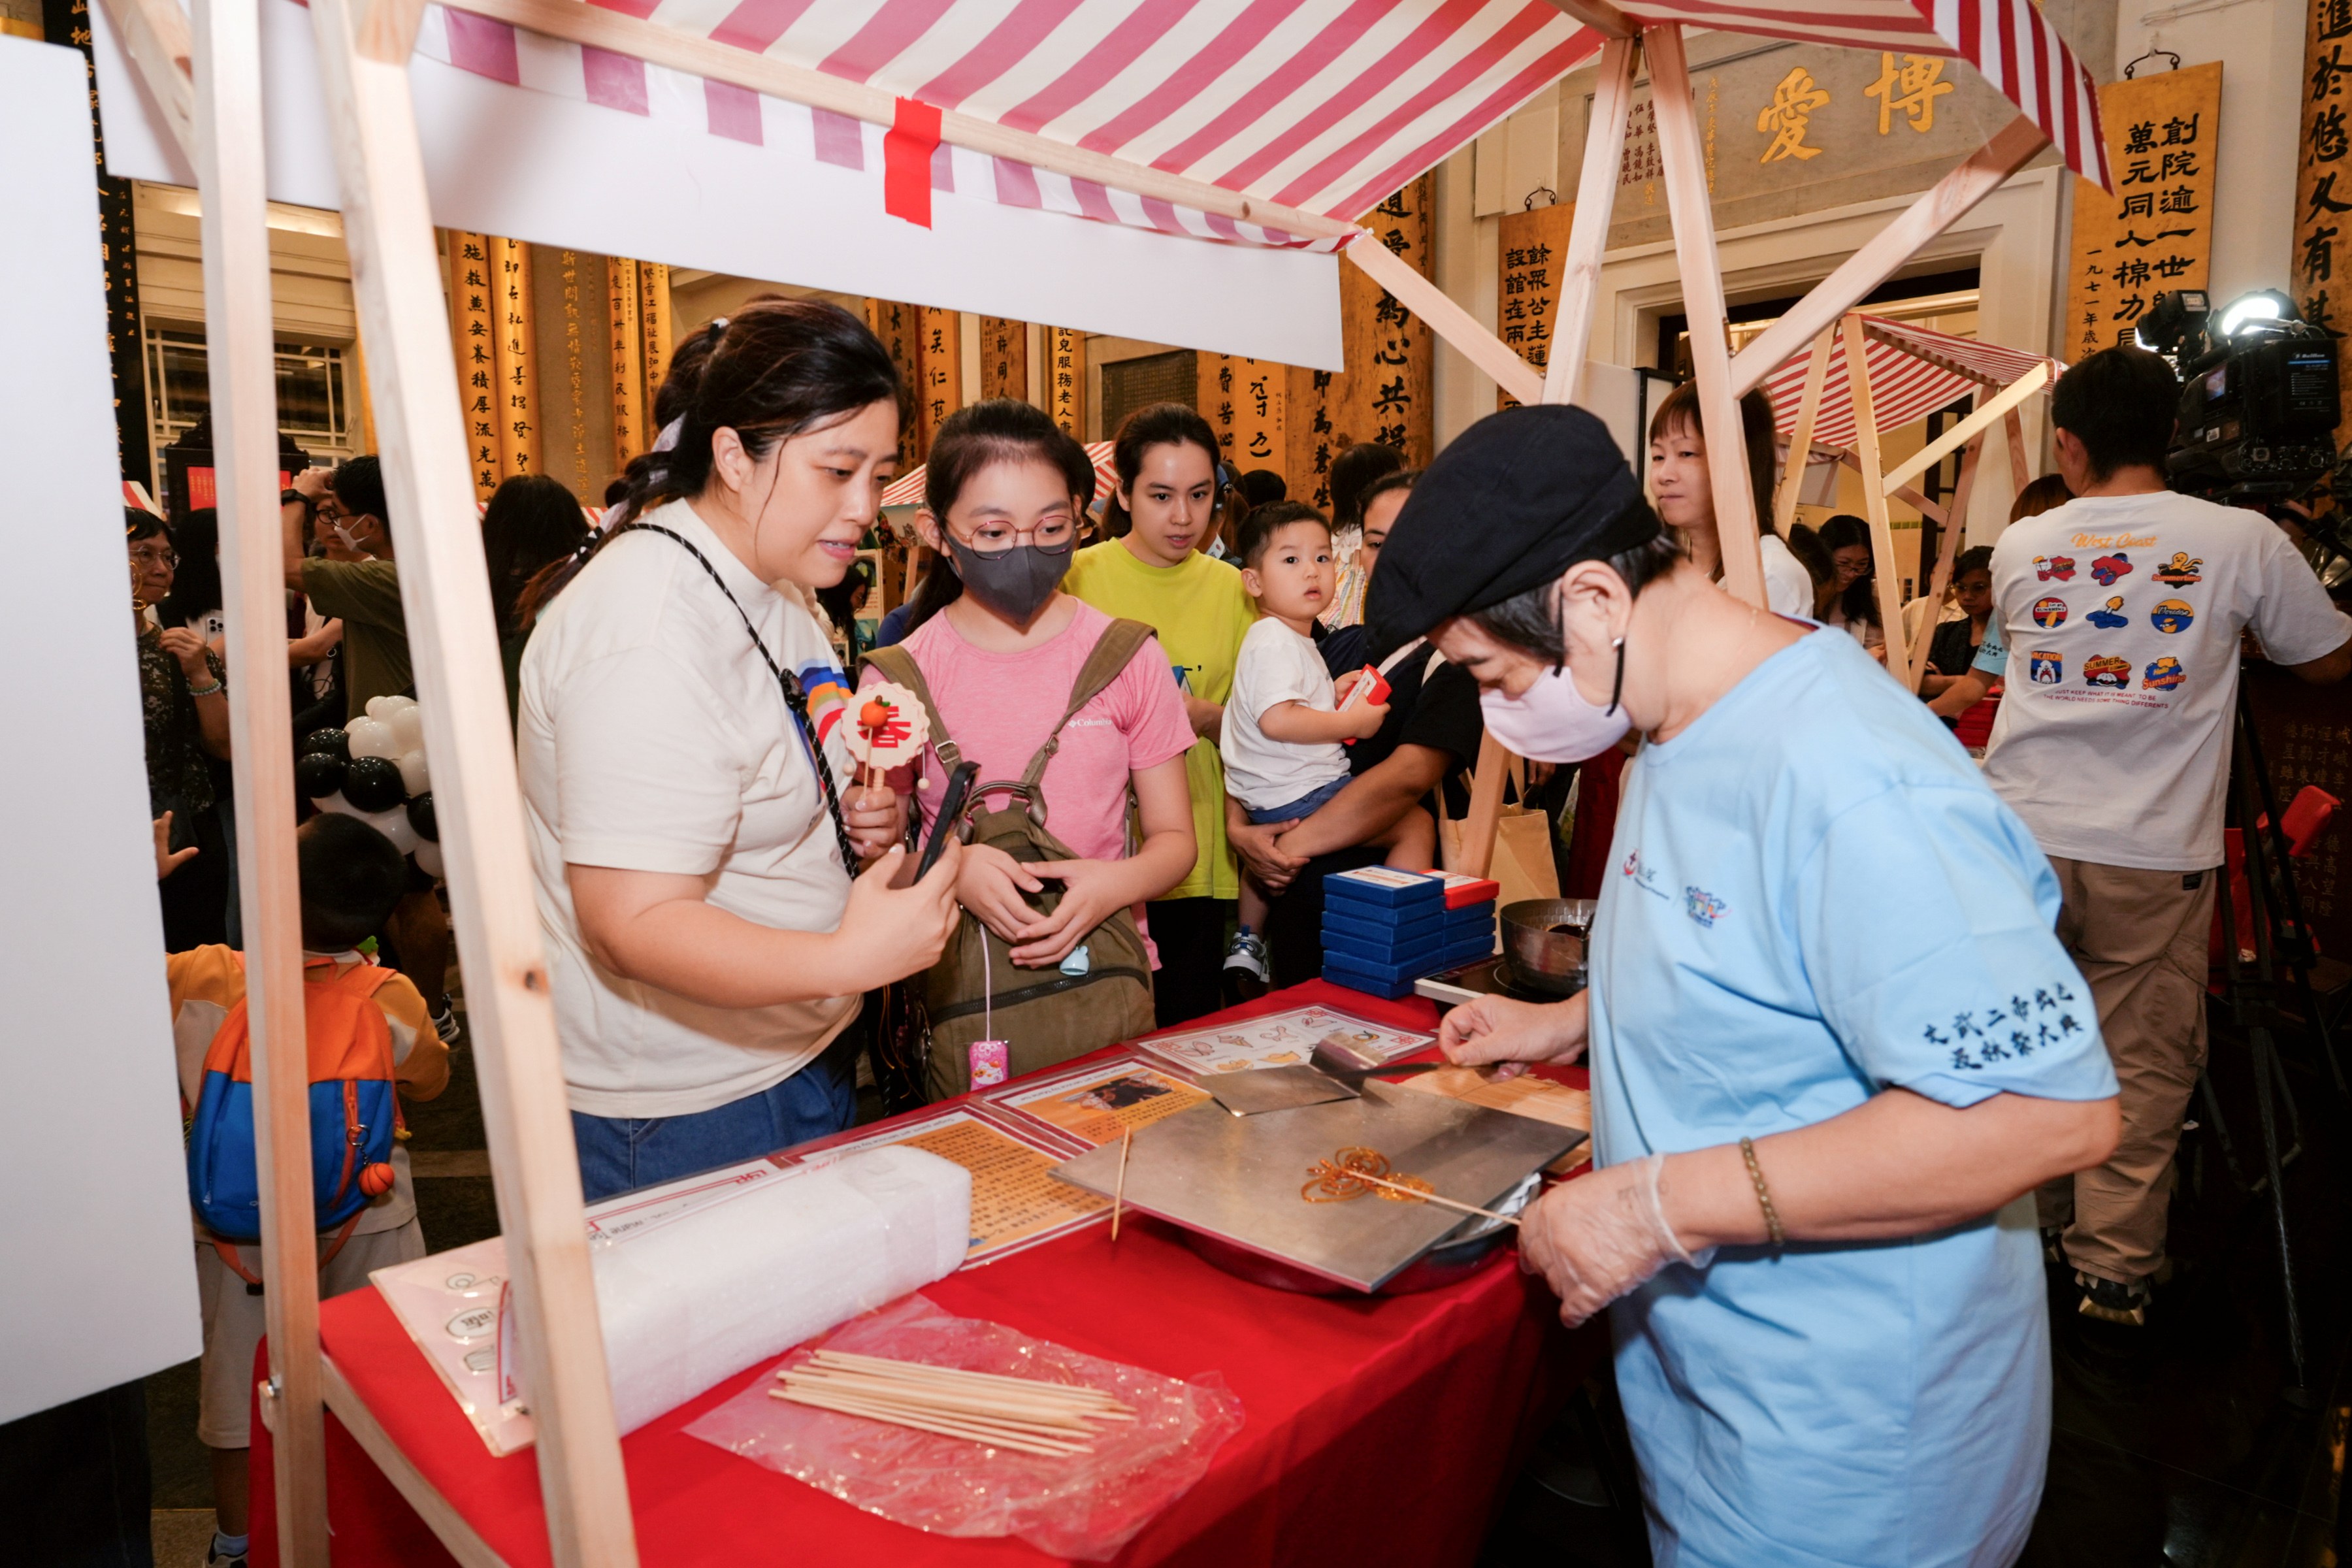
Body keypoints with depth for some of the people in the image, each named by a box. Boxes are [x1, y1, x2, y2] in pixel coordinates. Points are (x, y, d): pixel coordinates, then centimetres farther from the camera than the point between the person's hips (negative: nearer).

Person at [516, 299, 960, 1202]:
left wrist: (859, 820, 0)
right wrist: (849, 958, -41)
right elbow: (634, 924, -29)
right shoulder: (651, 635, -25)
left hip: (800, 1056, 9)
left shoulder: (773, 588, 7)